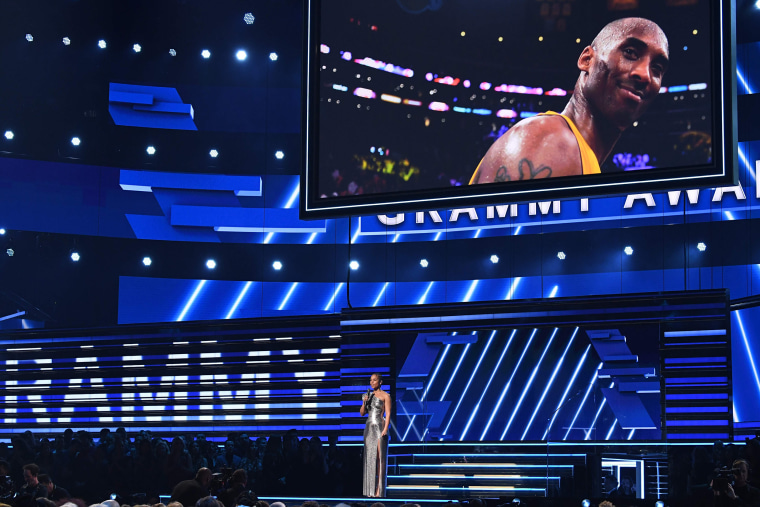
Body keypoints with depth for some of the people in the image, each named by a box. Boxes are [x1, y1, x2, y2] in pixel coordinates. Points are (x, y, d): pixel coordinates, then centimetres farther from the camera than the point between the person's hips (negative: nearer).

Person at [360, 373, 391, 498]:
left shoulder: (385, 396, -2)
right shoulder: (369, 395, 15)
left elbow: (388, 414, -7)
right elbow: (362, 413, 16)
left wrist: (385, 430, -17)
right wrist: (364, 402, -2)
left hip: (380, 427, -6)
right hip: (369, 427, 6)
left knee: (380, 458, -8)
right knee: (369, 458, 5)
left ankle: (379, 490, -8)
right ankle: (370, 489, 8)